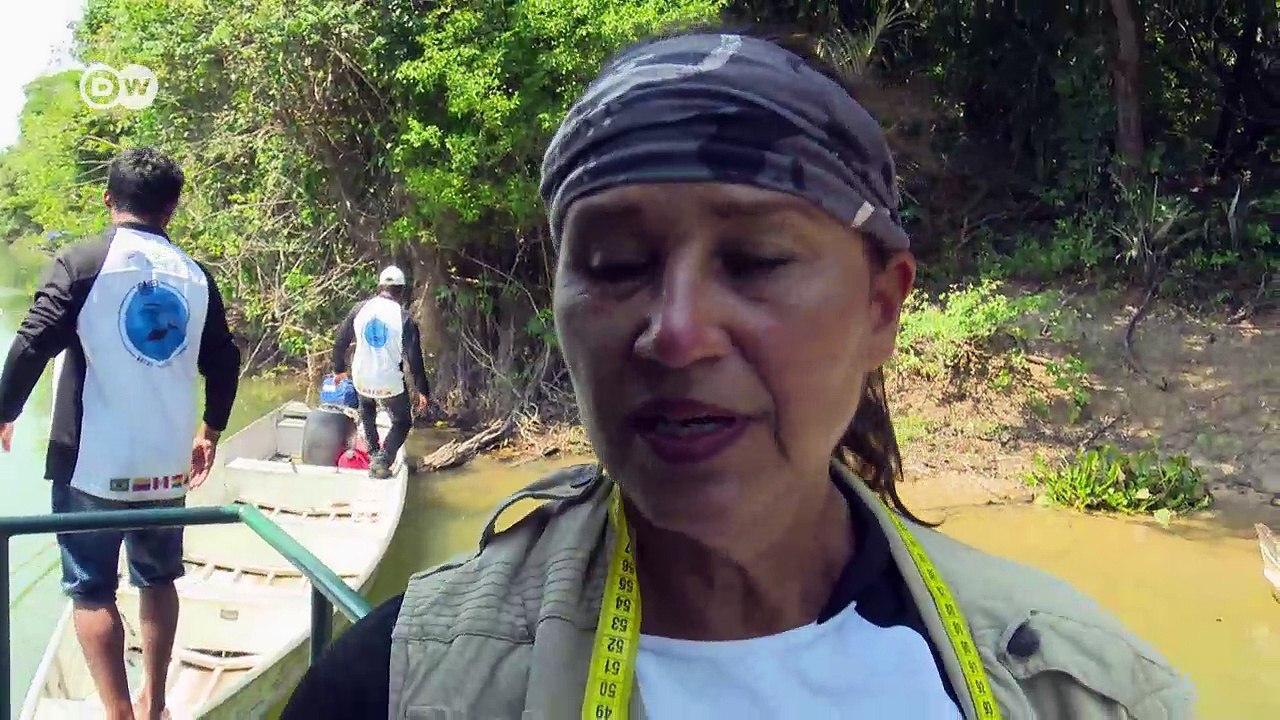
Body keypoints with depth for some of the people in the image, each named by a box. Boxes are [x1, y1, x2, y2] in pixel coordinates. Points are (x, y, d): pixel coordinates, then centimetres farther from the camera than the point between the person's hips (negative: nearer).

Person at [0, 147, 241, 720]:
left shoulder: (80, 262, -7)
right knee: (159, 580, 19)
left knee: (91, 591, 6)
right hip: (167, 465, 4)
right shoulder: (195, 276, 4)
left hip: (92, 462, -4)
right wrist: (210, 432, 23)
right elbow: (223, 363, 9)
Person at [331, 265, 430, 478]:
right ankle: (383, 460, -5)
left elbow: (340, 341, 6)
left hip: (361, 380, 3)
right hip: (390, 384, -3)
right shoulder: (404, 318, -12)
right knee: (402, 422, 16)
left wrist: (339, 369, 21)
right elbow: (415, 358, -11)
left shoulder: (360, 309, -3)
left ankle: (373, 452, 34)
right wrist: (423, 391, -3)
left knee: (367, 409, 36)